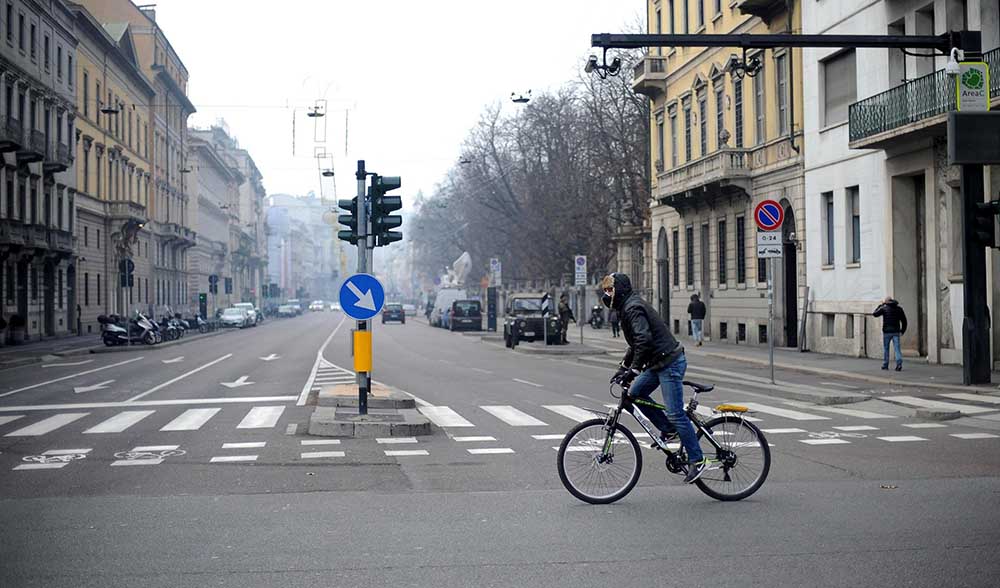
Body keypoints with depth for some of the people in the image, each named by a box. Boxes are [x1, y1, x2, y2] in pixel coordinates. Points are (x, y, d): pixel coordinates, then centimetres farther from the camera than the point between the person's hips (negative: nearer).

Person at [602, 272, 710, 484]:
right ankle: (669, 429, 17)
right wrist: (623, 367, 24)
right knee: (635, 394, 10)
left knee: (675, 413, -9)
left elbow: (644, 340, -28)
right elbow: (636, 343, 27)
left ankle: (697, 461, -4)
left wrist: (633, 370, -28)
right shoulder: (628, 307, 18)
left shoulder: (633, 308, -15)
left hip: (669, 363, -10)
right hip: (659, 363, 10)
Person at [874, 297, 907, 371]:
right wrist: (902, 331, 16)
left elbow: (874, 314, 8)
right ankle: (899, 363, -19)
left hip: (887, 331, -2)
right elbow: (904, 320, 9)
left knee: (885, 348, 10)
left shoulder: (884, 308, -5)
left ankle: (885, 365, 13)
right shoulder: (899, 308, 7)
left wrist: (880, 305, 15)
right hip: (896, 332, 2)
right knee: (897, 348, -1)